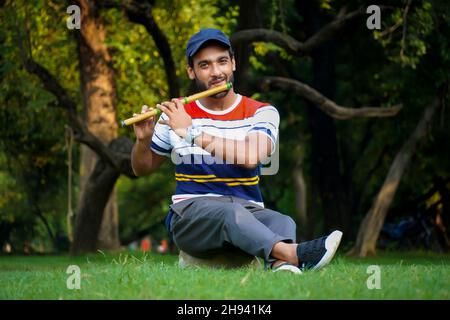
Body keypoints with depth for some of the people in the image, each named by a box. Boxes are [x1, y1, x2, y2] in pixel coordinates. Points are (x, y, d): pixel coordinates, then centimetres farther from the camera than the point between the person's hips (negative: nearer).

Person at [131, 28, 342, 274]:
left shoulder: (261, 113, 5)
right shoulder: (177, 115, 10)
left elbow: (252, 157, -17)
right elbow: (143, 169, 22)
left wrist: (191, 133, -15)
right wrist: (143, 140, -2)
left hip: (248, 210, 2)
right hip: (190, 214, -2)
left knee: (283, 222, -32)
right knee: (230, 213, -36)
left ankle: (280, 265, -66)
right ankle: (293, 253, -63)